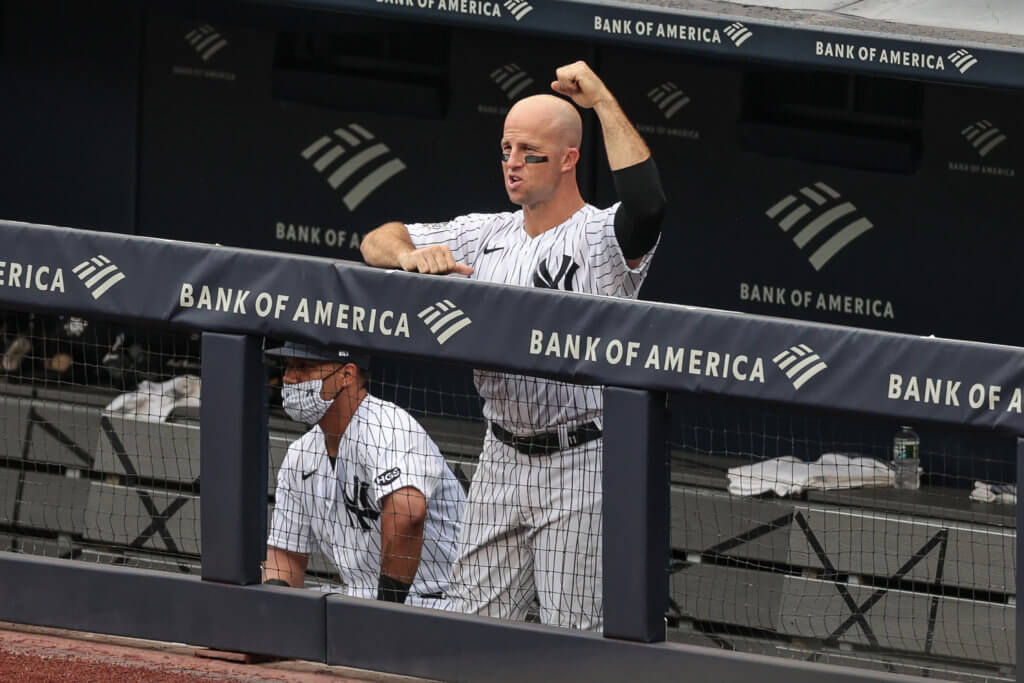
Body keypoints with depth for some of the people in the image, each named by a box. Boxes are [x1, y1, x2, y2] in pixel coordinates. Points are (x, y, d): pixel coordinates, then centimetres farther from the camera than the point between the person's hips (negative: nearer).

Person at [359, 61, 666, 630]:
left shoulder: (600, 238, -10)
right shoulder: (488, 235, 11)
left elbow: (647, 205, -33)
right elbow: (379, 241, 12)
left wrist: (603, 102, -28)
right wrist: (410, 255, -13)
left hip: (580, 467, -7)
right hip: (502, 460, 7)